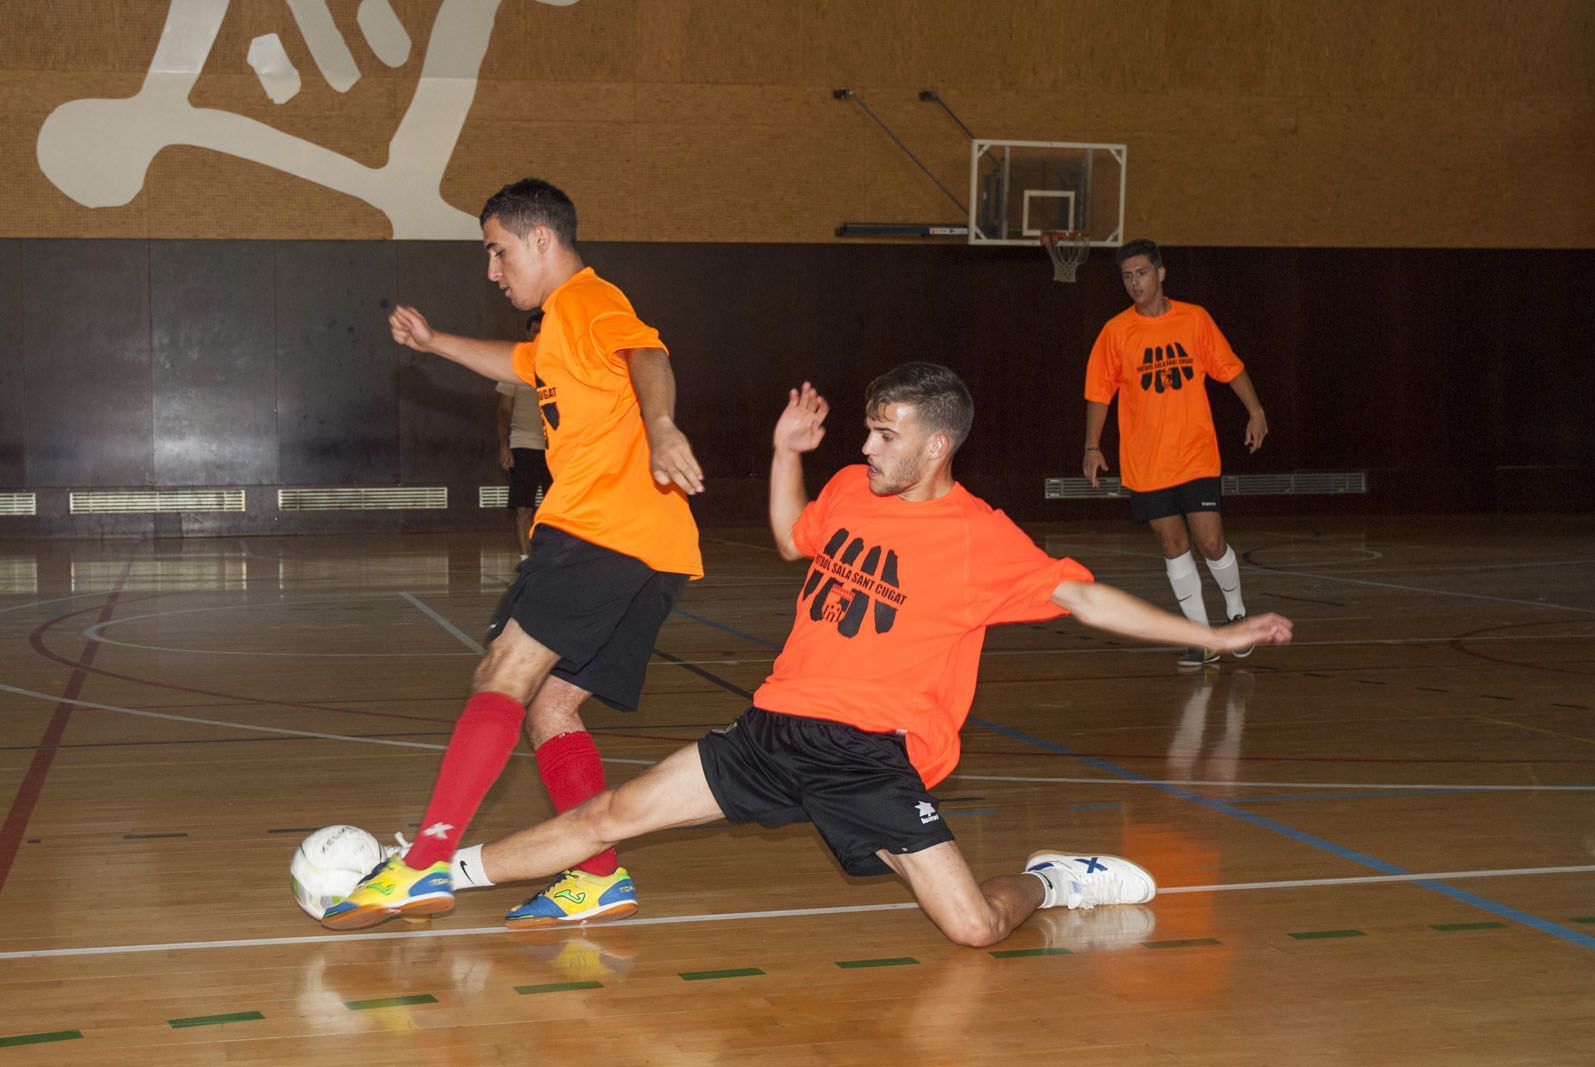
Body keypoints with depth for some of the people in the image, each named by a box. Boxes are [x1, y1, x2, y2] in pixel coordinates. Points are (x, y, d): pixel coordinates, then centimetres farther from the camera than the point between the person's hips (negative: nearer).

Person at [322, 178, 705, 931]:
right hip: (650, 556, 10)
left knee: (504, 674, -18)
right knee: (549, 704, 8)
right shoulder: (563, 326, 30)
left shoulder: (588, 299, -1)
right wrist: (435, 343, 60)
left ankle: (424, 866, -26)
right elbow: (523, 365, 54)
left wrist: (659, 426, -43)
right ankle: (599, 880, 3)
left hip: (601, 529, -10)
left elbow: (645, 354, -23)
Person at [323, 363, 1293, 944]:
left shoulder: (980, 538, -9)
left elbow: (1082, 595, -6)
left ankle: (1051, 881, 20)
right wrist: (788, 450, 15)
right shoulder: (853, 490, 6)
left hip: (876, 755, -4)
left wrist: (1213, 634, -9)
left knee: (976, 927, -15)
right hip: (780, 728, 4)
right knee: (616, 813, -1)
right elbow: (794, 541, 27)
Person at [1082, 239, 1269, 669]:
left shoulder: (1195, 319, 1)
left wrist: (1255, 412, 2)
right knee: (1173, 545, 3)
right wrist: (1093, 447, -3)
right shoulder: (1116, 331, -1)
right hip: (1144, 463, 1)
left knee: (1211, 542, -5)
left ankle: (1236, 609, 24)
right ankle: (1202, 636, 13)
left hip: (1196, 456, -1)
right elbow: (1099, 392, 4)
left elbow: (1230, 368, 9)